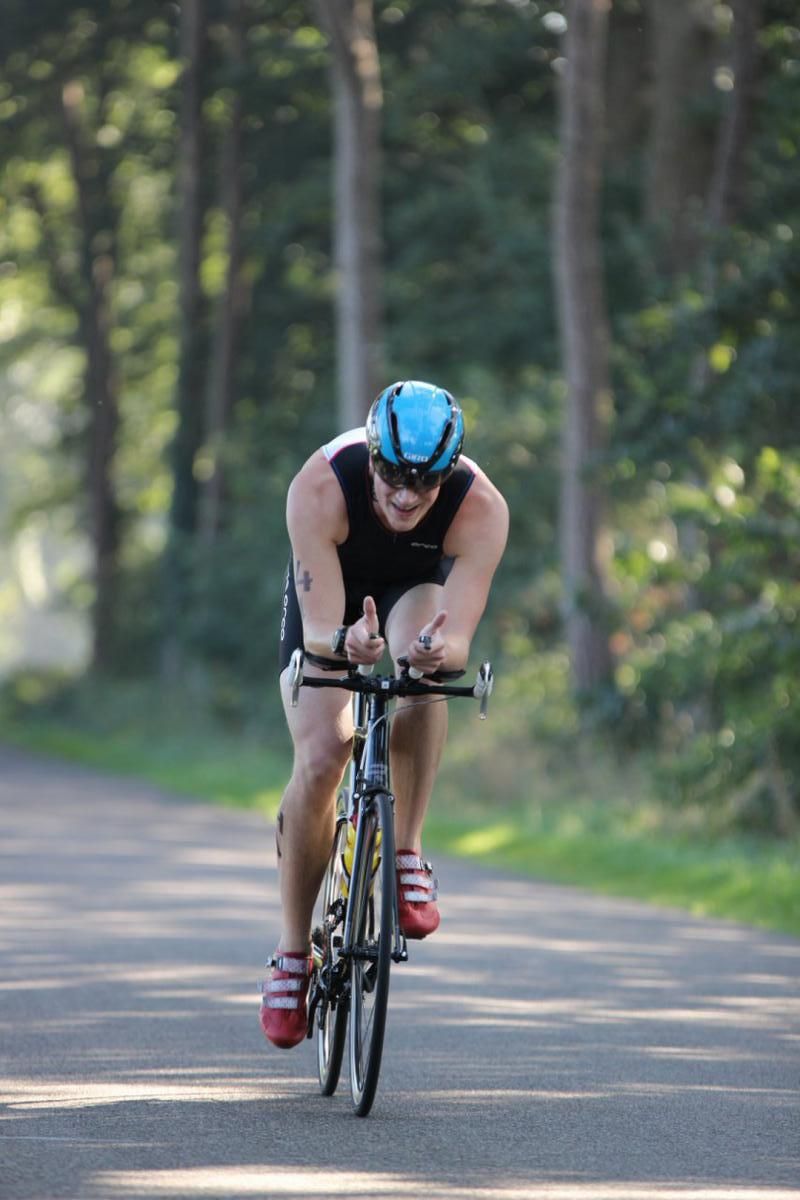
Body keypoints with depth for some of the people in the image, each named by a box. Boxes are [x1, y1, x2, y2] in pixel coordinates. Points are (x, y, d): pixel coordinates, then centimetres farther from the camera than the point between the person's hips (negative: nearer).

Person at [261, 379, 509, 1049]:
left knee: (422, 660, -37)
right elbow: (318, 630, -37)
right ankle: (294, 952, -2)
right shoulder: (320, 488, -37)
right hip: (331, 600, 0)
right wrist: (345, 642, -60)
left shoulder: (481, 508, -34)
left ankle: (408, 853, -24)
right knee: (320, 757, -19)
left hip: (416, 591, 0)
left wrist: (438, 650, -61)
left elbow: (458, 642, -37)